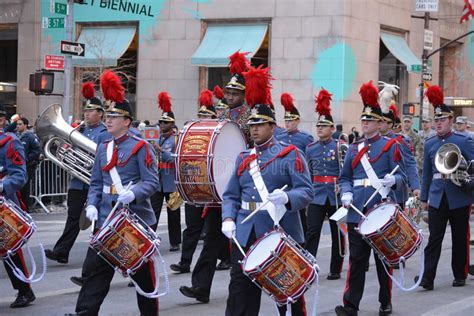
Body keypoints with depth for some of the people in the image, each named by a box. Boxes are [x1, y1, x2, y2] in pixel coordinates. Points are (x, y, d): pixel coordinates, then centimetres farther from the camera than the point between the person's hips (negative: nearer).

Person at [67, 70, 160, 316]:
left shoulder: (140, 147, -7)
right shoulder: (103, 148, 11)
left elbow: (152, 182, -11)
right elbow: (96, 183, 15)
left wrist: (134, 193, -28)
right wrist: (92, 204, -2)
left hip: (136, 217, -5)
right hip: (106, 218, 5)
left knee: (142, 270, 7)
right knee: (97, 266, -1)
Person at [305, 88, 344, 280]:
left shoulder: (339, 146, -2)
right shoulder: (310, 148, 9)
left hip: (335, 196, -2)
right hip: (317, 196, 2)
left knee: (337, 233, 7)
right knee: (312, 231, -7)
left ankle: (335, 270, 16)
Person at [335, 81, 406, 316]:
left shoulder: (390, 146, 1)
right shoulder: (354, 148, 13)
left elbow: (401, 175, 0)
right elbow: (344, 177, 16)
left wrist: (392, 180, -23)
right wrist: (346, 193, -4)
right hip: (357, 211, 3)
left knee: (383, 258, 7)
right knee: (356, 258, -1)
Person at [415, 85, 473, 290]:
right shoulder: (429, 144, 8)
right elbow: (426, 173, 13)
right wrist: (424, 198, 12)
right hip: (437, 198, 2)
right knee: (434, 239, -4)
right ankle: (428, 278, -8)